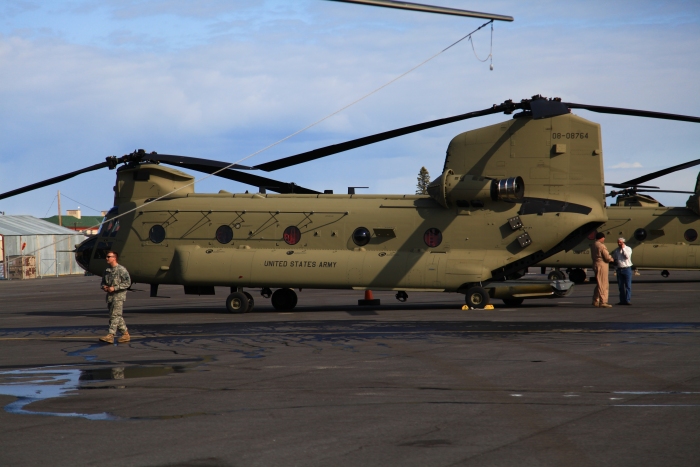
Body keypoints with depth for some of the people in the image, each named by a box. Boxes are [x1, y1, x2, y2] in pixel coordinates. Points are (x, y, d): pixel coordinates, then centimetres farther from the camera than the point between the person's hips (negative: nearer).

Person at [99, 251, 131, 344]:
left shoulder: (121, 270, -9)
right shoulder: (107, 270, 14)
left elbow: (127, 283, -13)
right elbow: (103, 281, 26)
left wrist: (114, 288, -17)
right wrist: (104, 287, 2)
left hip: (119, 295, -8)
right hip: (110, 296, 8)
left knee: (115, 315, -12)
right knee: (117, 316, 9)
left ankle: (110, 336, -18)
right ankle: (126, 334, 18)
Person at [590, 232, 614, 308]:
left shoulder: (593, 246, 12)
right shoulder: (601, 246, -16)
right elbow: (607, 257, -17)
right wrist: (611, 259, 6)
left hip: (595, 264, 9)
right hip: (602, 265, -9)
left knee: (599, 284, 18)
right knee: (602, 284, -5)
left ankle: (595, 301, 23)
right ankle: (602, 302, -4)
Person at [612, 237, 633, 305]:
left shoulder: (628, 249, 2)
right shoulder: (616, 250, 14)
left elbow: (627, 256, -15)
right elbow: (613, 258, 27)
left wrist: (623, 248, -10)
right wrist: (614, 262, 7)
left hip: (627, 269, -4)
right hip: (619, 269, 4)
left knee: (628, 286, -5)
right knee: (621, 286, 5)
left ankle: (628, 300, -6)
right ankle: (622, 300, 10)